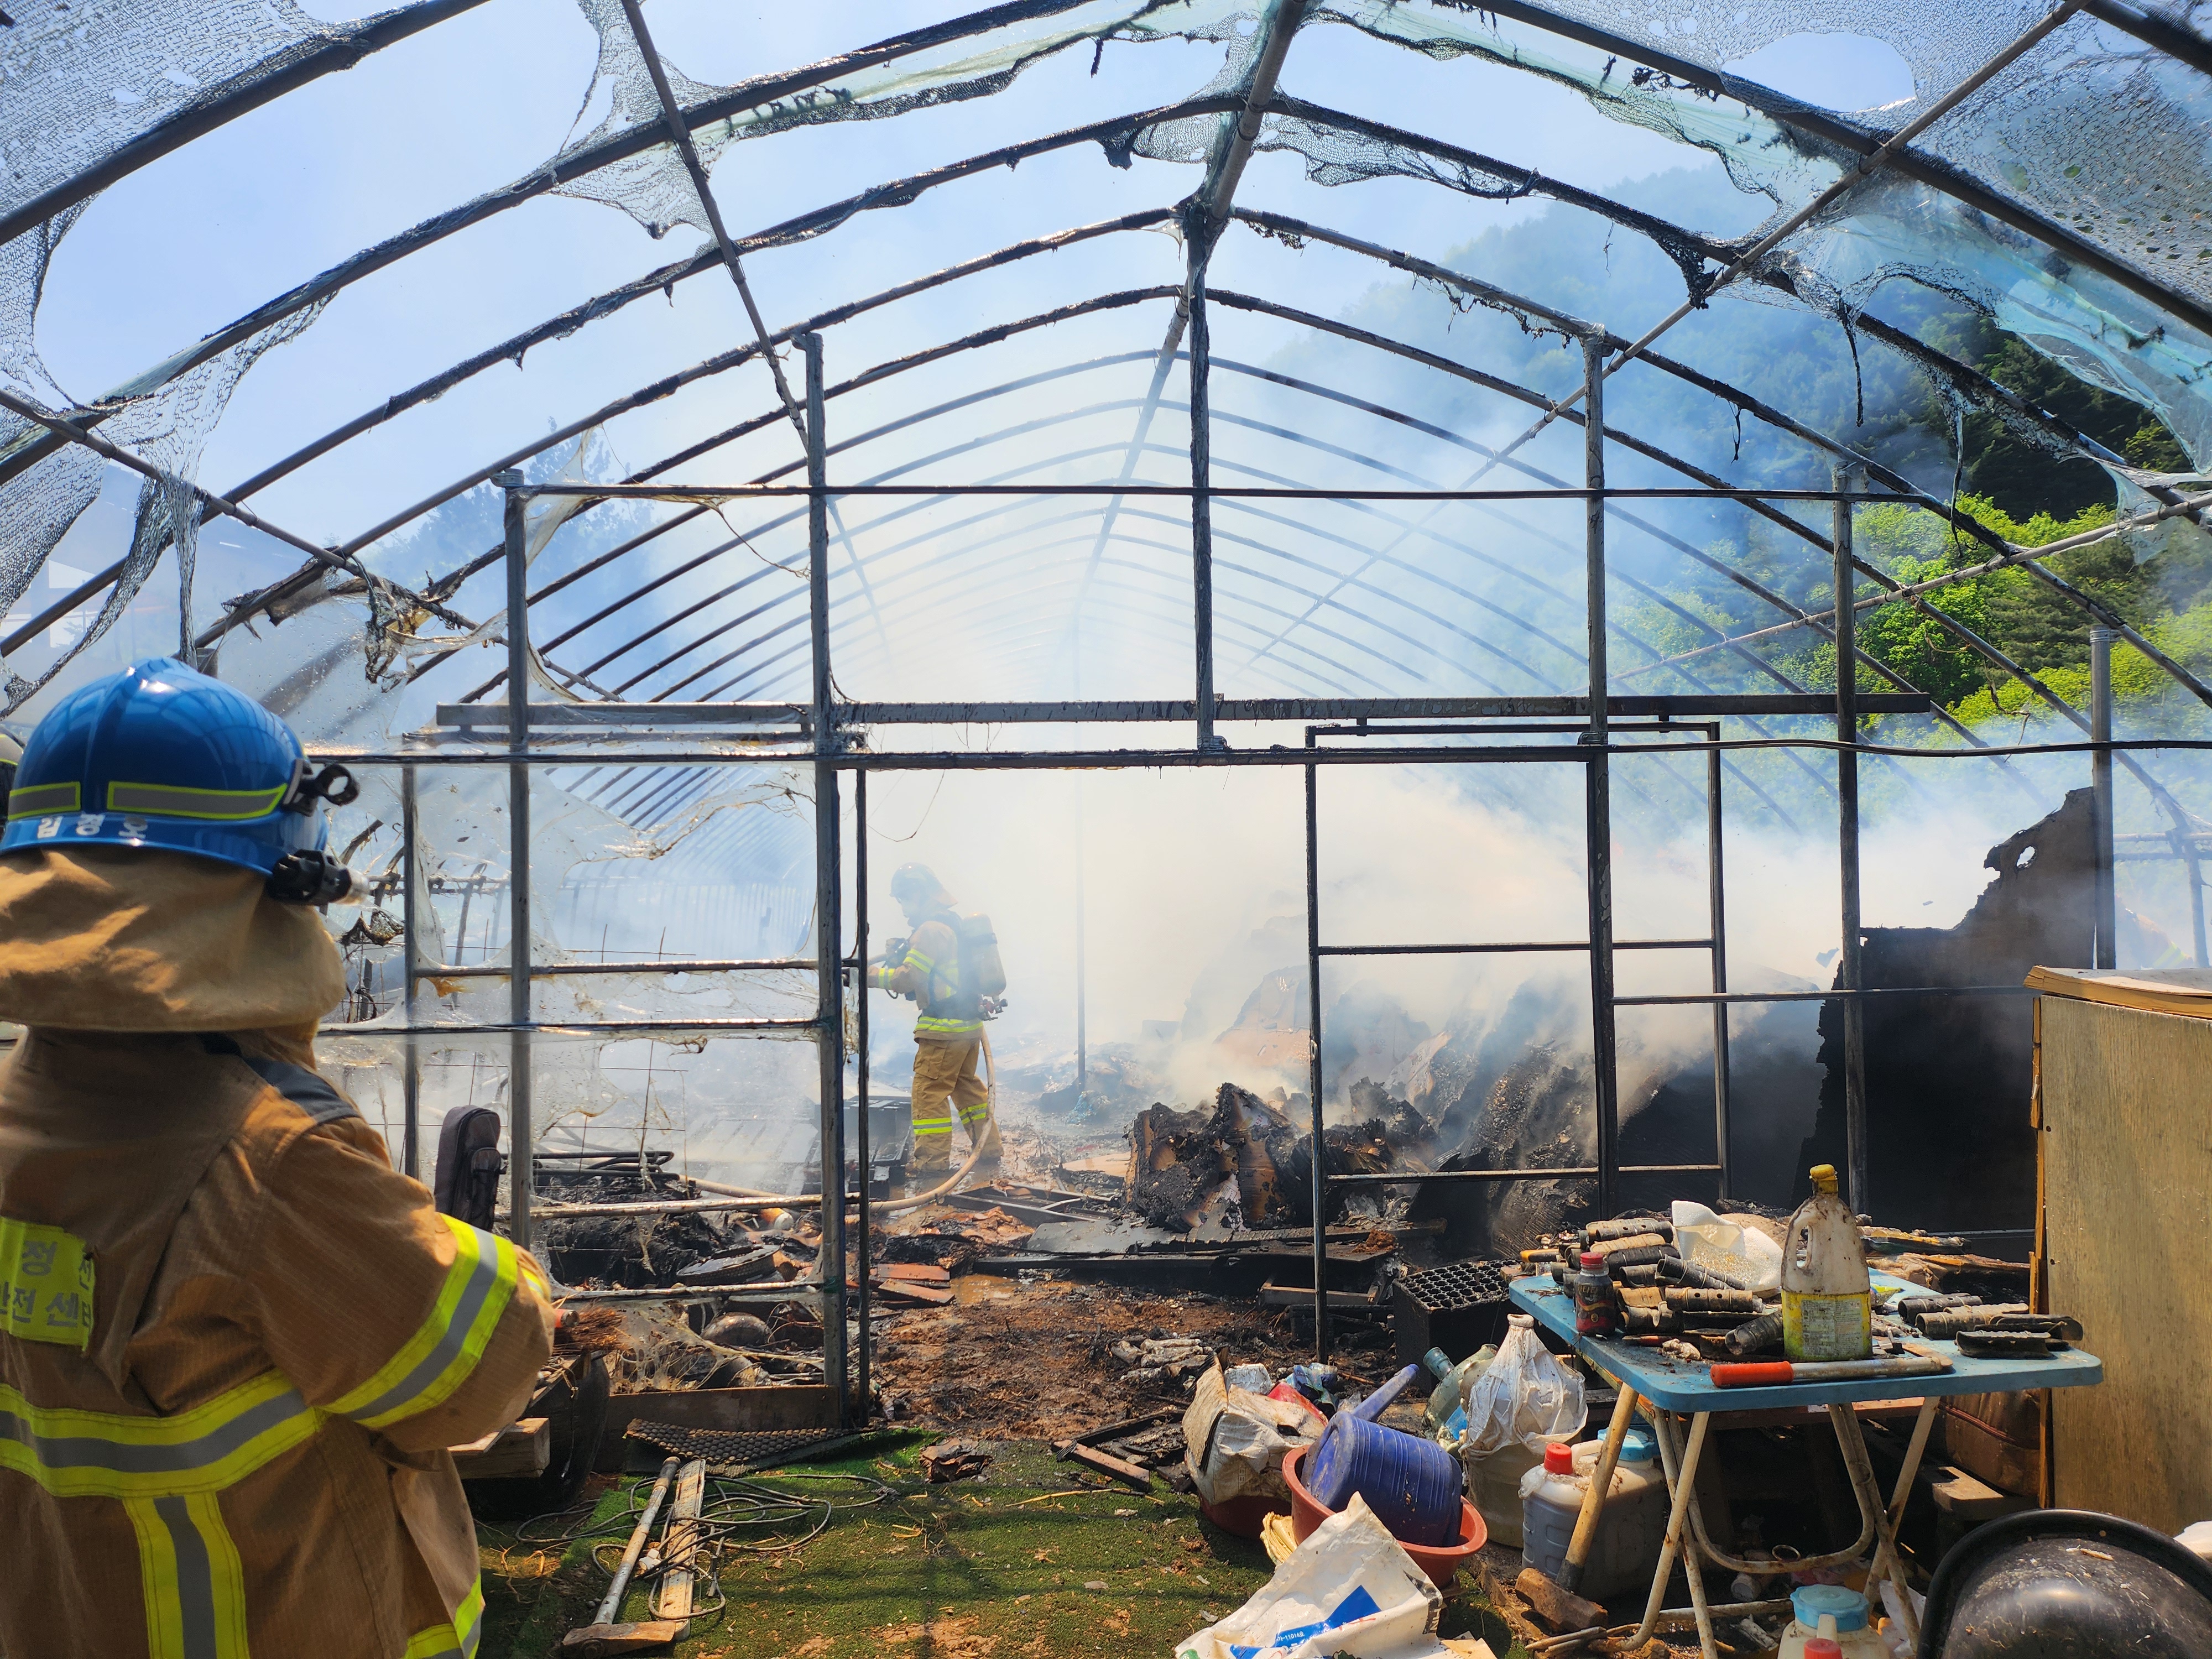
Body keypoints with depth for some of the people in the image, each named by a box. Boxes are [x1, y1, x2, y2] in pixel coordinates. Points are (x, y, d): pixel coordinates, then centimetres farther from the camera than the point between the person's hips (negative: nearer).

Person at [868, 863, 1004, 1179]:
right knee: (967, 1086, 18)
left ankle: (932, 1158, -4)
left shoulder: (930, 930, -14)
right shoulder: (956, 925, 15)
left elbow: (907, 978, -17)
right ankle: (988, 1149, 21)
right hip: (971, 1022, 10)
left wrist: (872, 975, -8)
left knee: (930, 1089, -4)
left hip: (944, 1027, -10)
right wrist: (898, 956, 13)